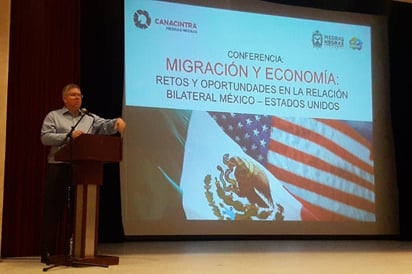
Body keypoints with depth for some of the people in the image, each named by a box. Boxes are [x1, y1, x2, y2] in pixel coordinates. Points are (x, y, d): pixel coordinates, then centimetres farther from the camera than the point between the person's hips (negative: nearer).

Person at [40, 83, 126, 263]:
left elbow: (105, 126, 1)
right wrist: (69, 136, -15)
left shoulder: (90, 118, 15)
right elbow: (45, 137, -5)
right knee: (53, 209, -2)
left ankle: (69, 251, 14)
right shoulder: (53, 116, 7)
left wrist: (117, 122, -22)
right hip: (58, 167, -3)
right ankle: (47, 252, 3)